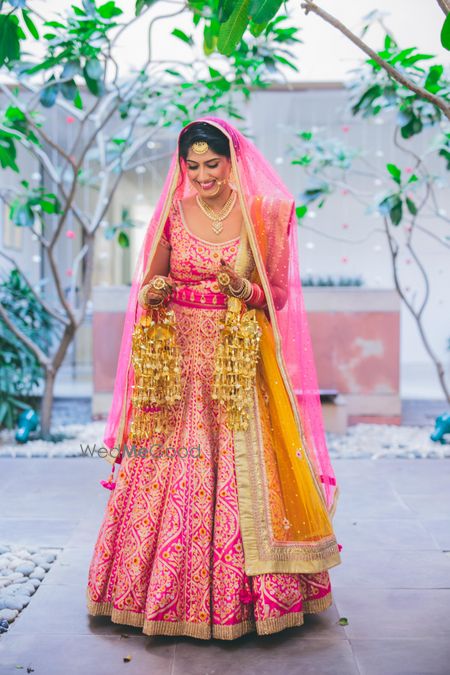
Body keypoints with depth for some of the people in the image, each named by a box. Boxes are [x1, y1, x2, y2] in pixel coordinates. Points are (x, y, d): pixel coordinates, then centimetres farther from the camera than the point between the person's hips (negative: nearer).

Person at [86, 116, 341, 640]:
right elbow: (149, 282, 11)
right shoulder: (172, 214, 5)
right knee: (170, 477, 0)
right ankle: (169, 590, 16)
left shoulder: (262, 215, 2)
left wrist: (245, 291, -16)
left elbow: (279, 295, 4)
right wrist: (153, 293, -12)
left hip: (240, 364, -1)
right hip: (177, 362, 1)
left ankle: (237, 591, 12)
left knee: (242, 474, -3)